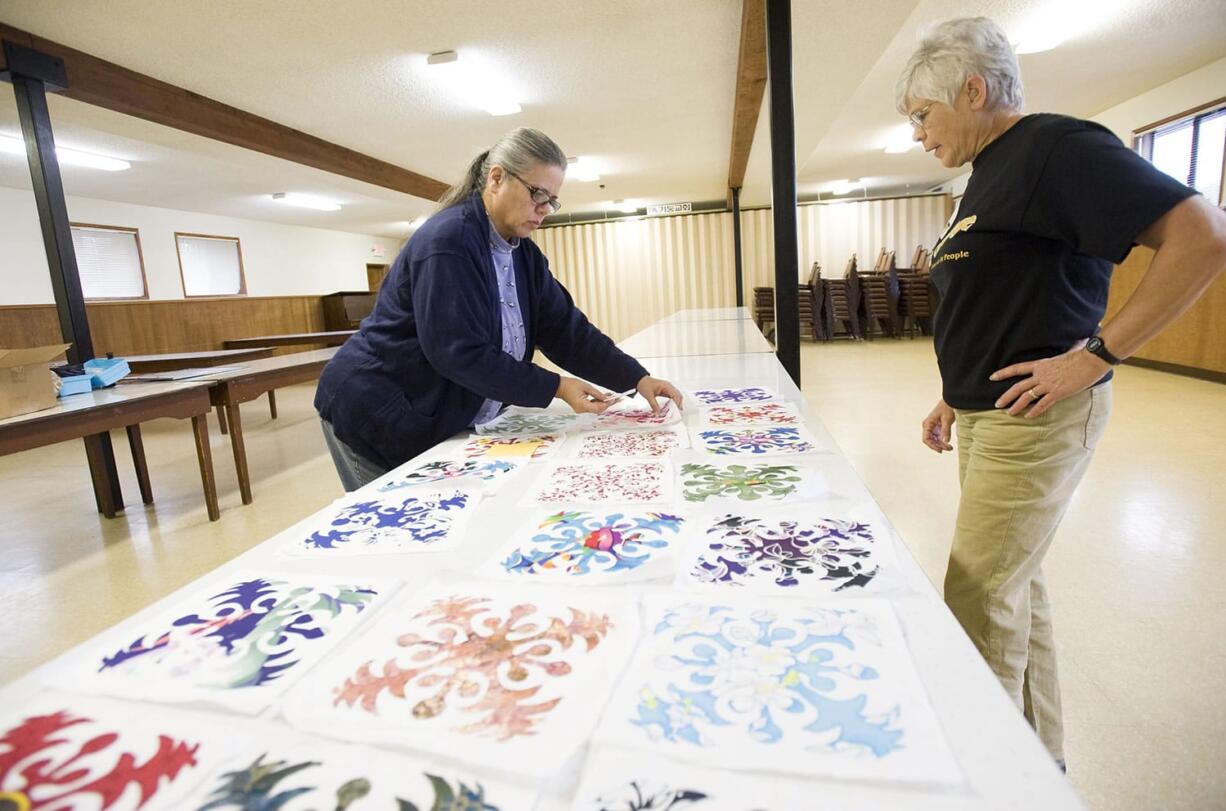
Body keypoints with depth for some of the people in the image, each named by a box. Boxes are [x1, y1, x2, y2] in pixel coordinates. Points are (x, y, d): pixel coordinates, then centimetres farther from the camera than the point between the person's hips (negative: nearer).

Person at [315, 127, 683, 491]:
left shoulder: (523, 253, 5)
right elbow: (460, 353, -27)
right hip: (378, 421, -8)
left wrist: (638, 379, -9)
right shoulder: (448, 239, -22)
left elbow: (565, 328, 0)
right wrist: (556, 388, -24)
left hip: (443, 425, 8)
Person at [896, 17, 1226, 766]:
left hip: (1037, 419, -9)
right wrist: (956, 396, 17)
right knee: (1018, 585, 17)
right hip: (988, 416, 10)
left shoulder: (1059, 147, -12)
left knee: (980, 600, -2)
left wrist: (1098, 353, -22)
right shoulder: (990, 175, 16)